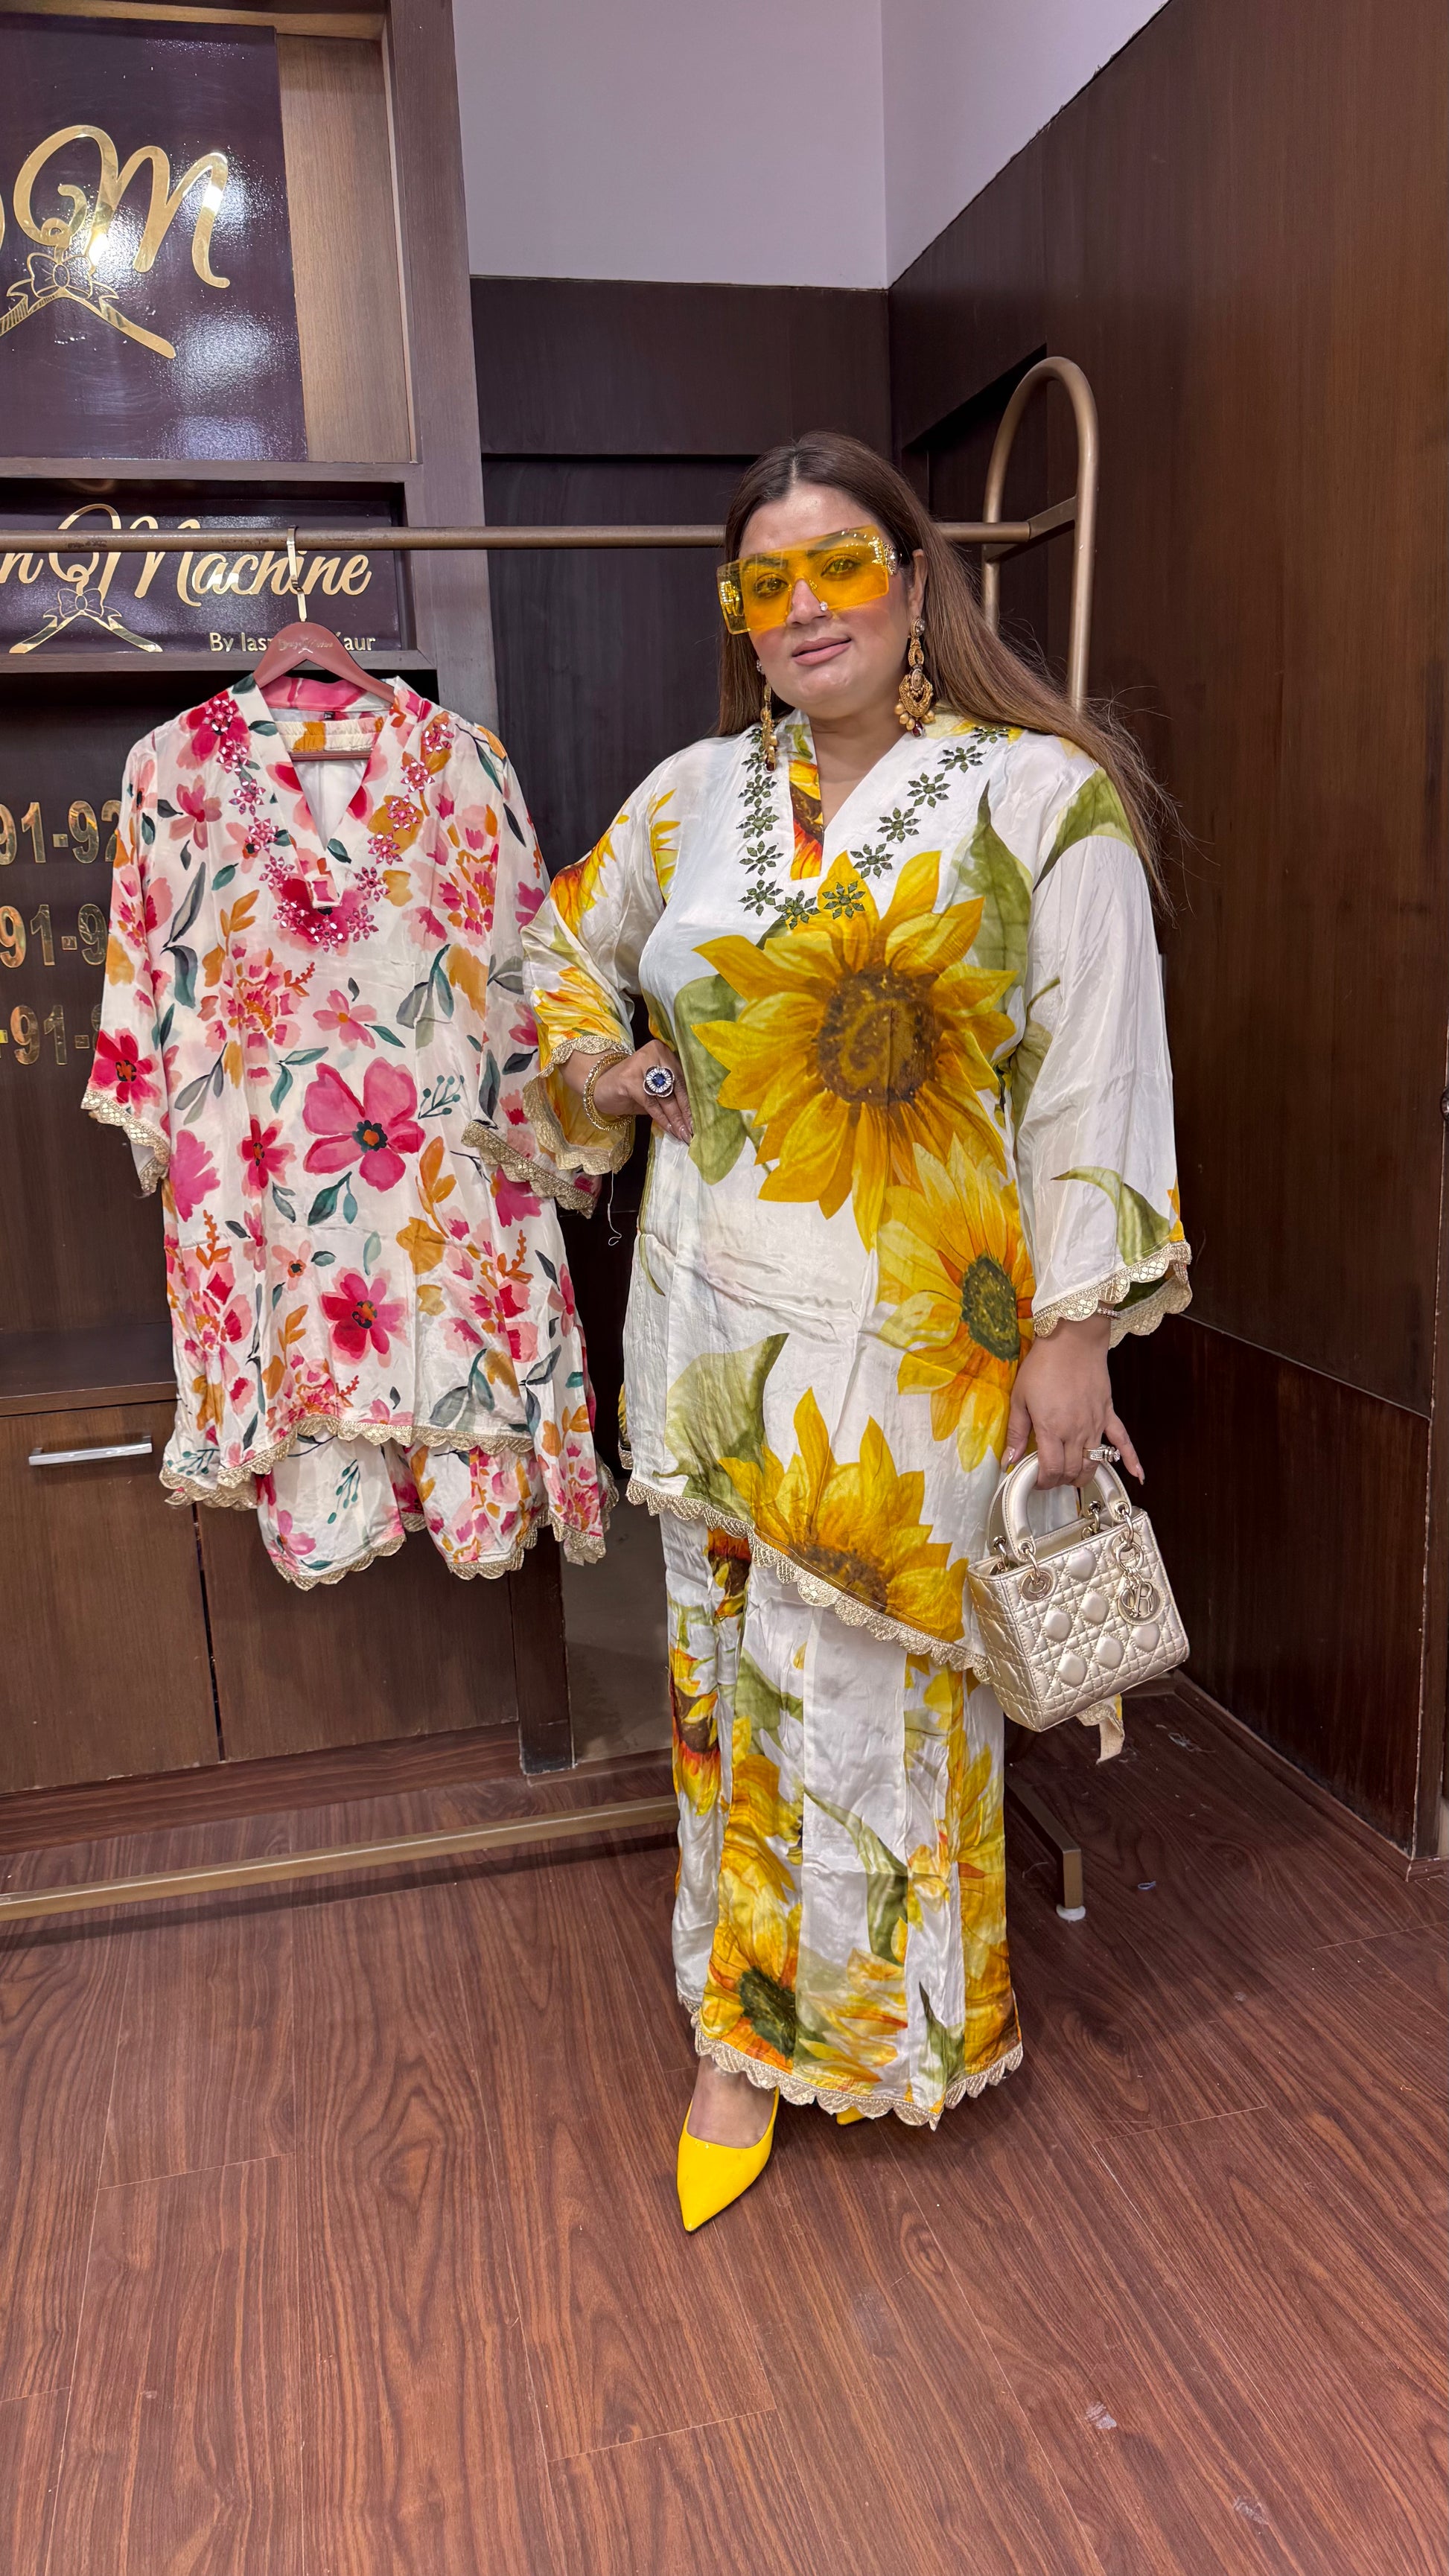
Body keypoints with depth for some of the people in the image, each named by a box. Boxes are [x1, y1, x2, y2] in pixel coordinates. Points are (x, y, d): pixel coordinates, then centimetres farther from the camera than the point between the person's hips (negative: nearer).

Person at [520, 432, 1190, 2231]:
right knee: (733, 1669, 13)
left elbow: (1094, 1082, -7)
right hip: (714, 1321, 4)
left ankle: (901, 2025, 36)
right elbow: (568, 937, 25)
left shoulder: (1045, 798, -4)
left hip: (918, 1337, -4)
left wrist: (1072, 1327, -10)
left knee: (886, 1681, 9)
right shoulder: (692, 795, 7)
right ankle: (746, 2031, 33)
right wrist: (591, 1064, 5)